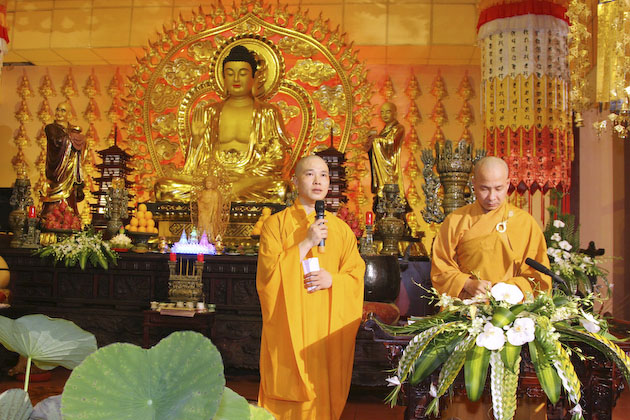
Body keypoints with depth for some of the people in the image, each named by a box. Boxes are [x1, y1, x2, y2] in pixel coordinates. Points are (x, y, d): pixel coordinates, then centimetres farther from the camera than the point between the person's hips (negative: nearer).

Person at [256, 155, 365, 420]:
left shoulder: (341, 229, 10)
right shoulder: (276, 224, 2)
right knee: (289, 390, 0)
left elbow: (356, 276, 9)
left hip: (328, 326, 2)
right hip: (289, 325, -2)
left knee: (323, 392, 4)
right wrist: (307, 243, -14)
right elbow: (268, 271, -8)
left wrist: (333, 279, -11)